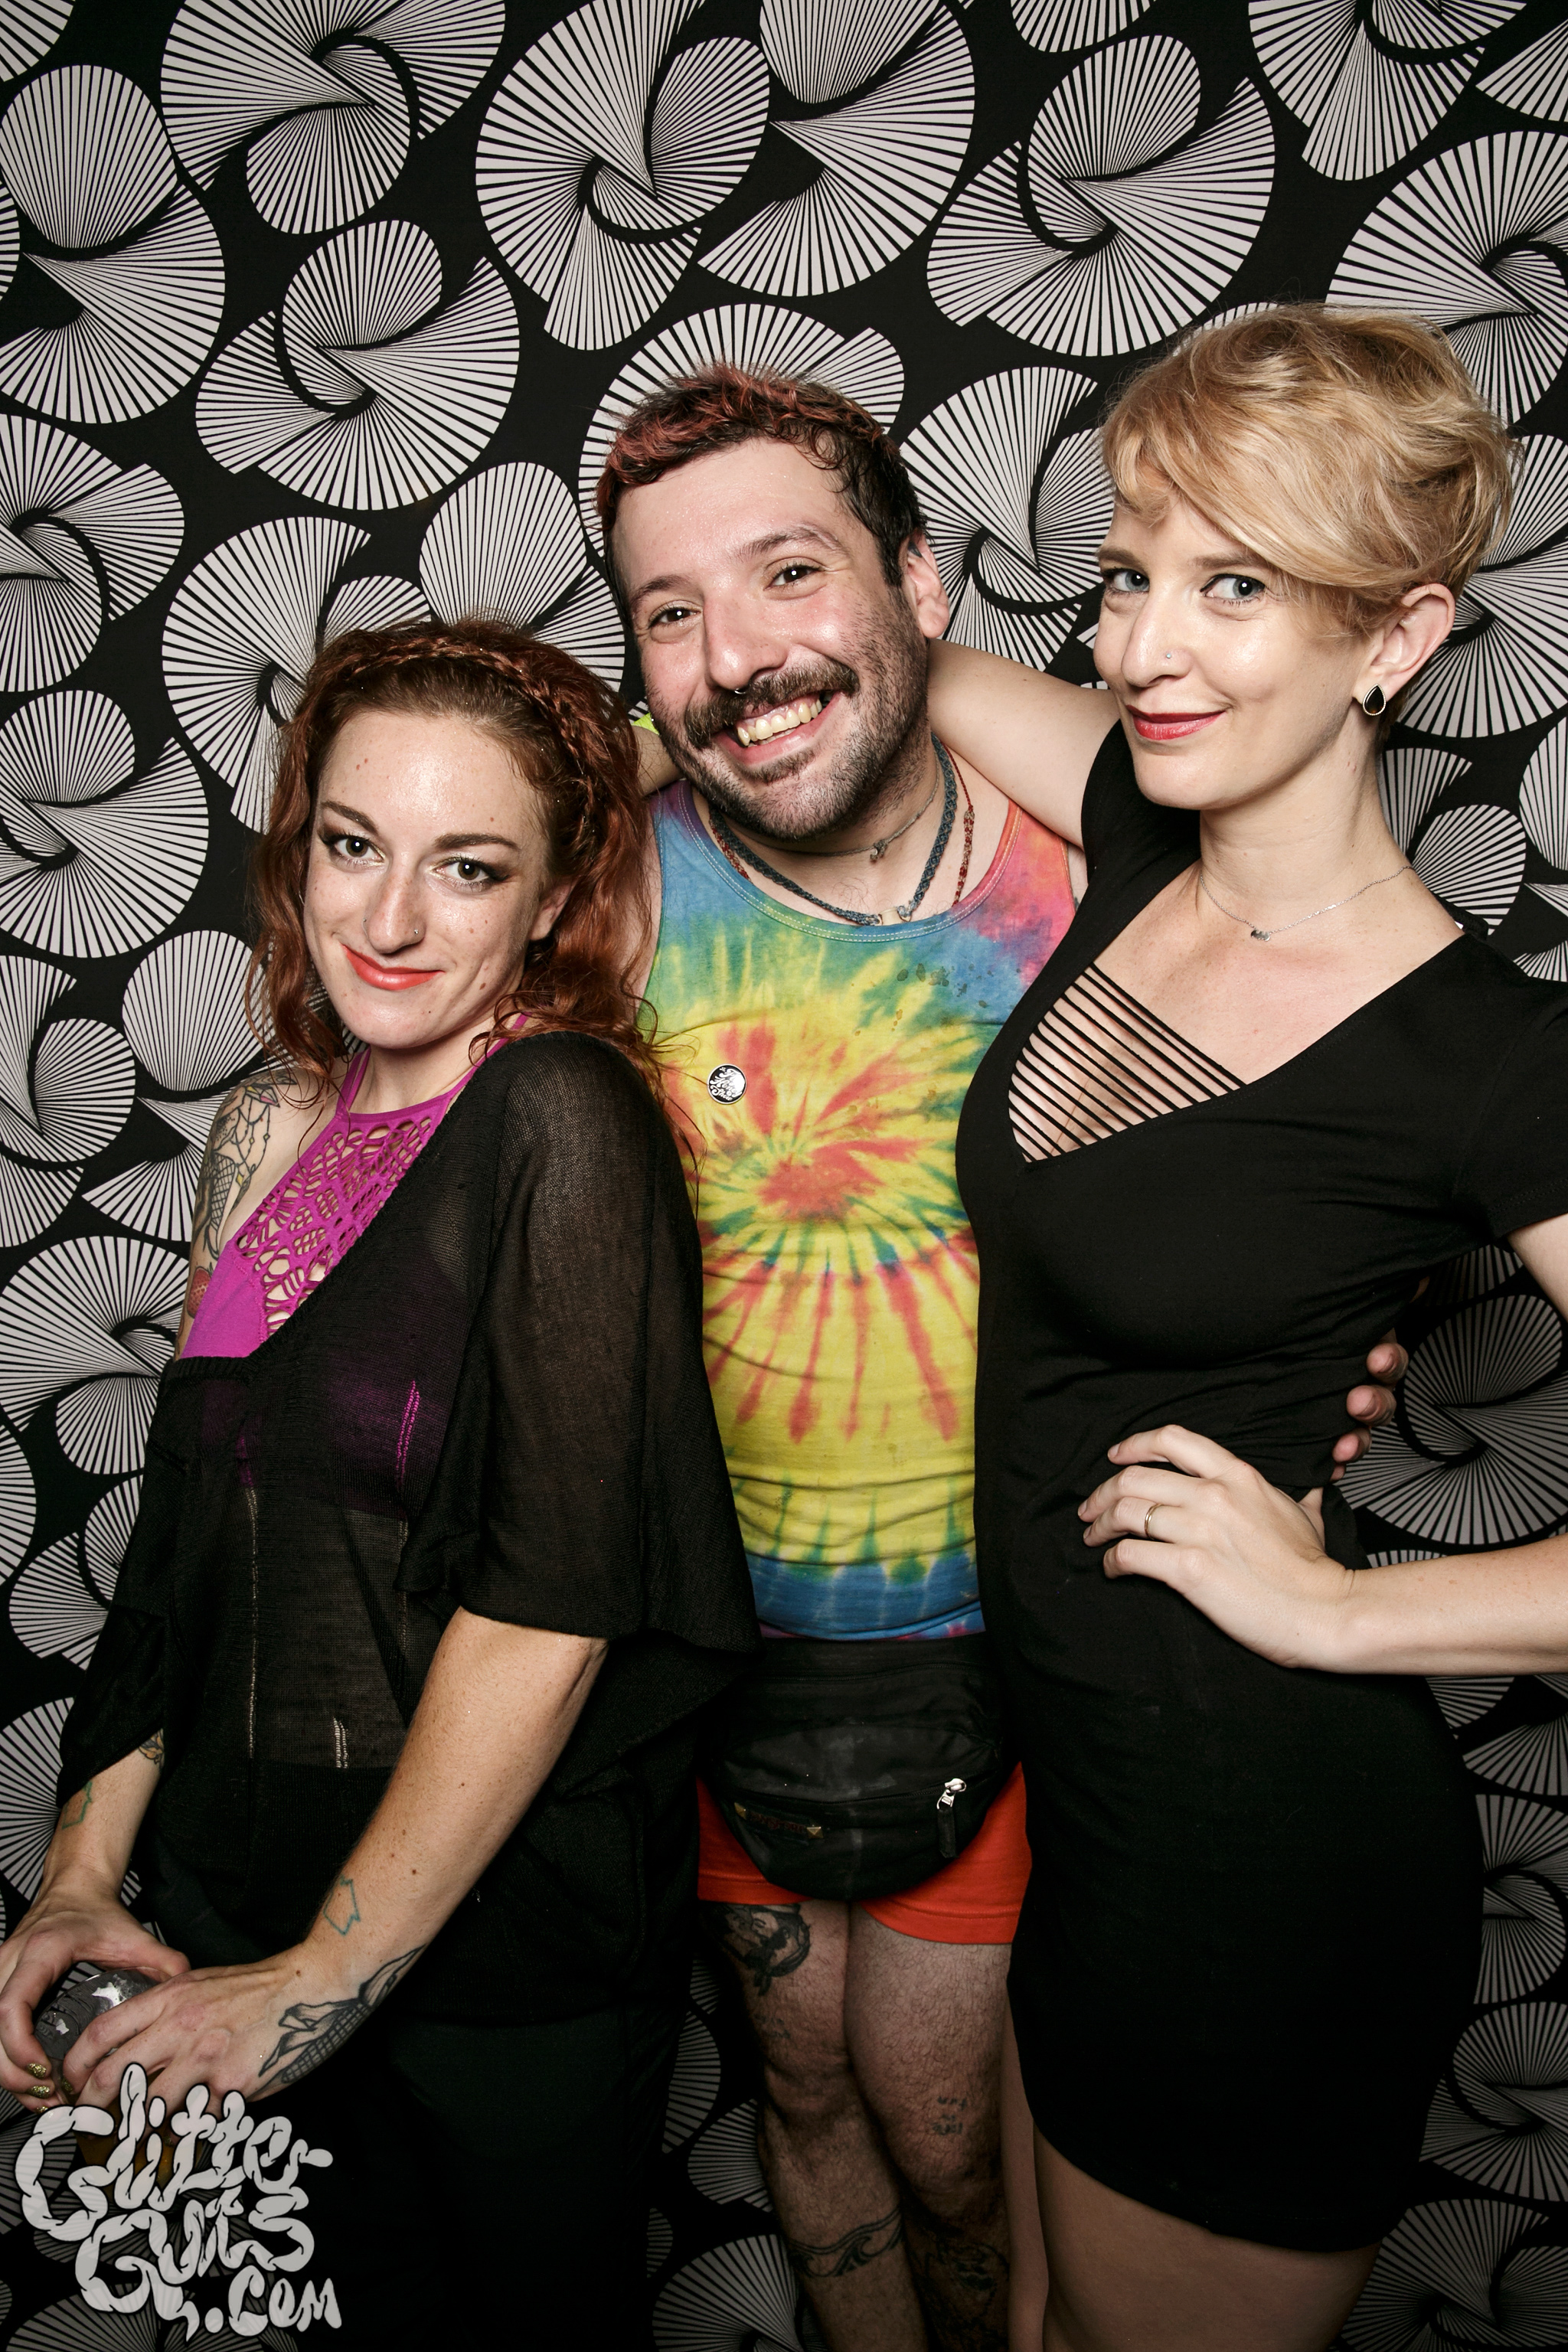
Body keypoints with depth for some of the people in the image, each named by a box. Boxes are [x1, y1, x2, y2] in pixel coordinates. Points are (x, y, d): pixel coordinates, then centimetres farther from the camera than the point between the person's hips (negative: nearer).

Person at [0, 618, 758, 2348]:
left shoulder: (565, 1118, -20)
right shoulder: (278, 1123, 0)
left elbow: (552, 1600, -23)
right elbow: (193, 1525, 4)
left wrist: (328, 1977, -16)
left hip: (509, 1925, -5)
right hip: (239, 1885, 6)